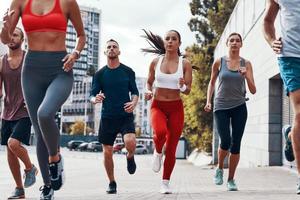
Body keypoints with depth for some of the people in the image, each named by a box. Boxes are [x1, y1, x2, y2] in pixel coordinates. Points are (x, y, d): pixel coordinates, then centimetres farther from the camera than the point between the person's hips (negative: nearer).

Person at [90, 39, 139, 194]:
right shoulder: (100, 74, 4)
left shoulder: (128, 71, 4)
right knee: (107, 153, 3)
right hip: (107, 117, 1)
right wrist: (95, 99, -20)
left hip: (125, 116, -1)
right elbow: (92, 95, 5)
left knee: (130, 142, -26)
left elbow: (135, 92, 8)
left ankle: (130, 157, 11)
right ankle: (112, 183, 24)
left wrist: (133, 103, -14)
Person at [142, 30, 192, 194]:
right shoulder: (155, 62, 2)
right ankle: (157, 152, 2)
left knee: (171, 149, 2)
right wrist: (148, 92, -7)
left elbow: (188, 91, -2)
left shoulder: (185, 64, -2)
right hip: (157, 106, 0)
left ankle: (165, 183, 21)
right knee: (160, 132, -33)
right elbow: (149, 82, 15)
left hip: (176, 108, 0)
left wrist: (183, 87, -25)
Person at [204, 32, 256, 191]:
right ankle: (220, 168, 15)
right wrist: (208, 101, 3)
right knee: (225, 141, -15)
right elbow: (212, 83, 14)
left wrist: (246, 76, -18)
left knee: (236, 145, 0)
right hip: (221, 107, -1)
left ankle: (231, 180, 14)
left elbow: (253, 90, -2)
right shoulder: (219, 62, 1)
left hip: (239, 108, 1)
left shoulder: (246, 64, 2)